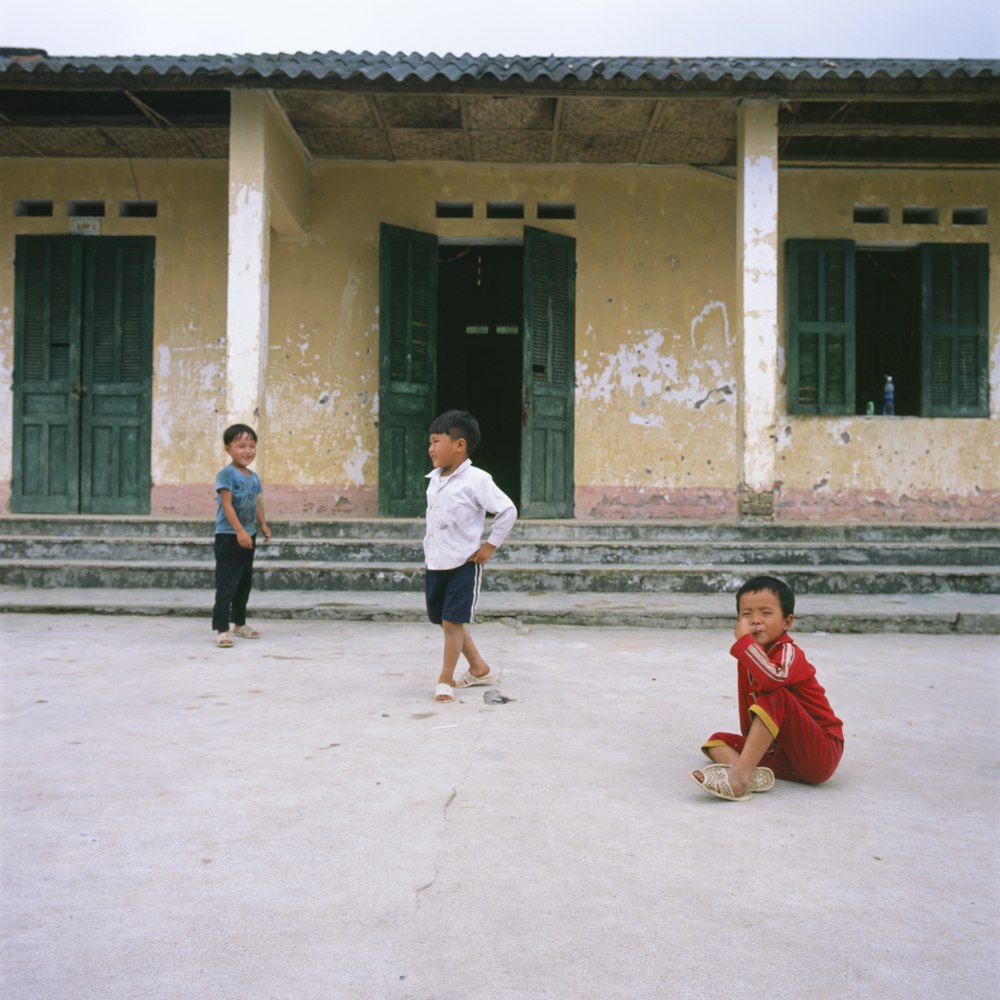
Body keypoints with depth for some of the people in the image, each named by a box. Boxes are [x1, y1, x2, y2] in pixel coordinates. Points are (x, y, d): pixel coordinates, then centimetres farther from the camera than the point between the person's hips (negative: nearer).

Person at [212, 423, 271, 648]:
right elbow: (226, 505, -20)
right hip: (228, 537, -8)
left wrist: (263, 525, 7)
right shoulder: (227, 474, -14)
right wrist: (240, 531, -27)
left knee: (245, 582, 16)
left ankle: (238, 623, 29)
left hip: (248, 536, 8)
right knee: (227, 584, -10)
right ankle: (222, 629, -8)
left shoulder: (254, 477, 10)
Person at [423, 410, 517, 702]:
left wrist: (490, 546, -10)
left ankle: (446, 679, 6)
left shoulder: (476, 480, -15)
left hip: (464, 564, -8)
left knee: (452, 621, -8)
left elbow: (508, 511, -12)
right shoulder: (434, 479, 8)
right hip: (435, 563, 8)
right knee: (445, 620, 14)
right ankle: (479, 668, 30)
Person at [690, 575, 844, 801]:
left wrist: (743, 639, -31)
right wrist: (752, 745, 17)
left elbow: (772, 678, -41)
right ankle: (753, 774, -33)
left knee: (775, 696, -29)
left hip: (821, 754, -8)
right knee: (717, 741, 0)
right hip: (784, 754, 8)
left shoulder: (788, 652, -15)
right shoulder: (751, 654, 8)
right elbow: (749, 706, 18)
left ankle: (739, 775, -35)